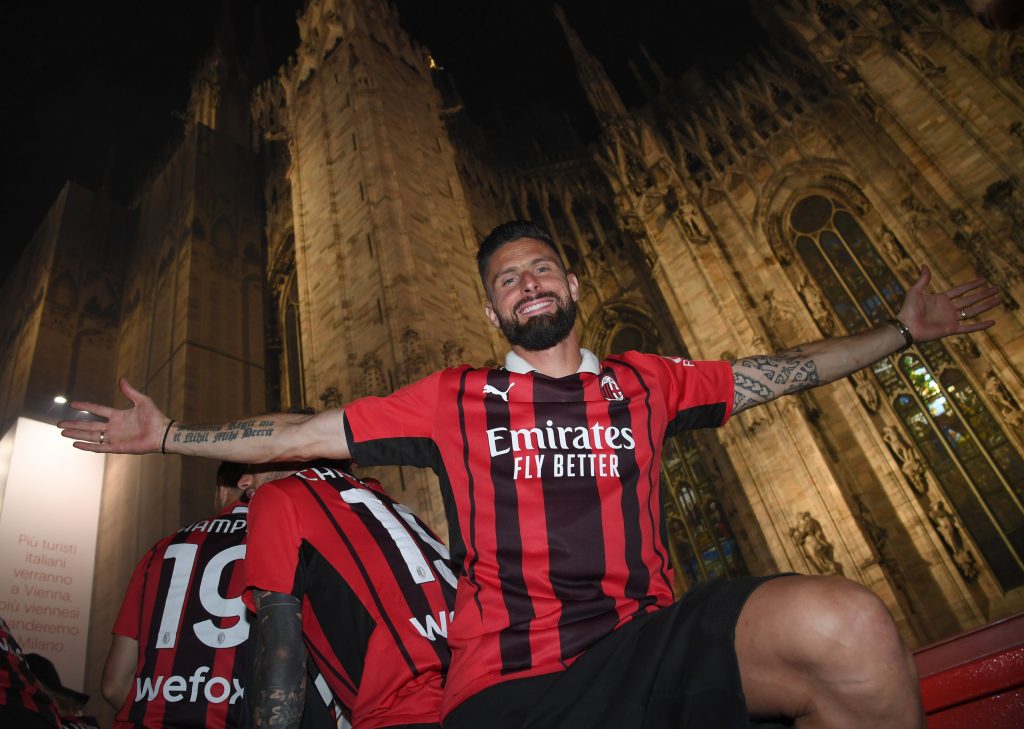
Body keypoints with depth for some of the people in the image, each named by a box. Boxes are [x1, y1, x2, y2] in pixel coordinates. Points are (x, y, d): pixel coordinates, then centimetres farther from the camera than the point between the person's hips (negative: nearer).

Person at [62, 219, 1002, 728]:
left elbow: (782, 371, 24)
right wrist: (169, 435, 21)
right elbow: (304, 434, 16)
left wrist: (902, 329, 29)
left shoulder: (643, 381, 15)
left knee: (844, 625, -27)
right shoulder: (453, 400, 12)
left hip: (649, 650, 2)